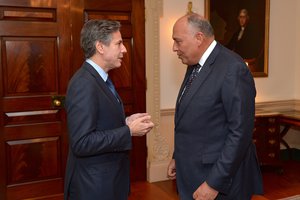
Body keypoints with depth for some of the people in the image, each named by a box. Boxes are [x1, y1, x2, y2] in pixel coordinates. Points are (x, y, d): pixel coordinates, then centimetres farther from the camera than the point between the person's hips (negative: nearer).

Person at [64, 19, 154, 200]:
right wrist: (129, 131, -21)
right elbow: (82, 143, -27)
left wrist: (125, 122, -1)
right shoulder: (84, 84, -23)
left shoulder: (99, 78, 8)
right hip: (93, 185, -9)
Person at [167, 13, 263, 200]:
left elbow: (240, 132, -21)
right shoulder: (194, 66, 7)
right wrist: (177, 157, 13)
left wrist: (215, 183, -20)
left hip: (220, 178, -7)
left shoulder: (233, 69, -20)